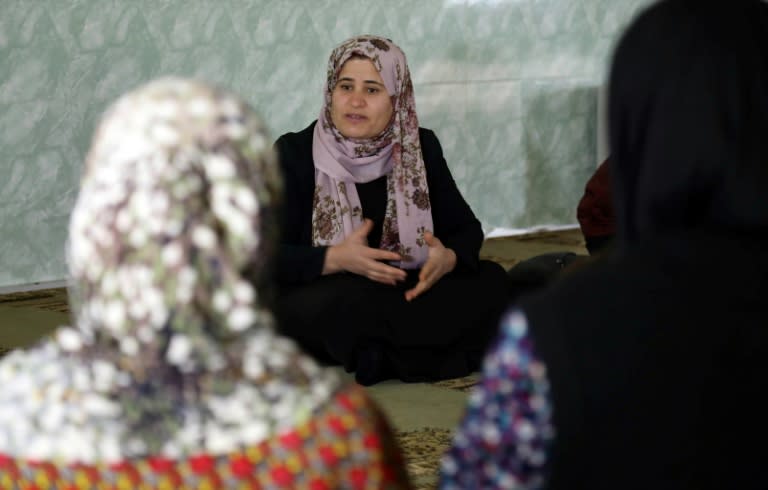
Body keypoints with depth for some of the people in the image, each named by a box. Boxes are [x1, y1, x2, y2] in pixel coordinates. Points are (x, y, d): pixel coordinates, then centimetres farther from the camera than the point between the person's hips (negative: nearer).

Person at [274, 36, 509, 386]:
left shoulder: (420, 148, 4)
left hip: (406, 296, 4)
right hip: (318, 301, -4)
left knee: (490, 280, -19)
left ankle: (379, 356, -23)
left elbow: (466, 228, 6)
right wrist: (336, 259, -29)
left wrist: (449, 258, -19)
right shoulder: (294, 153, -6)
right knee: (350, 301, -38)